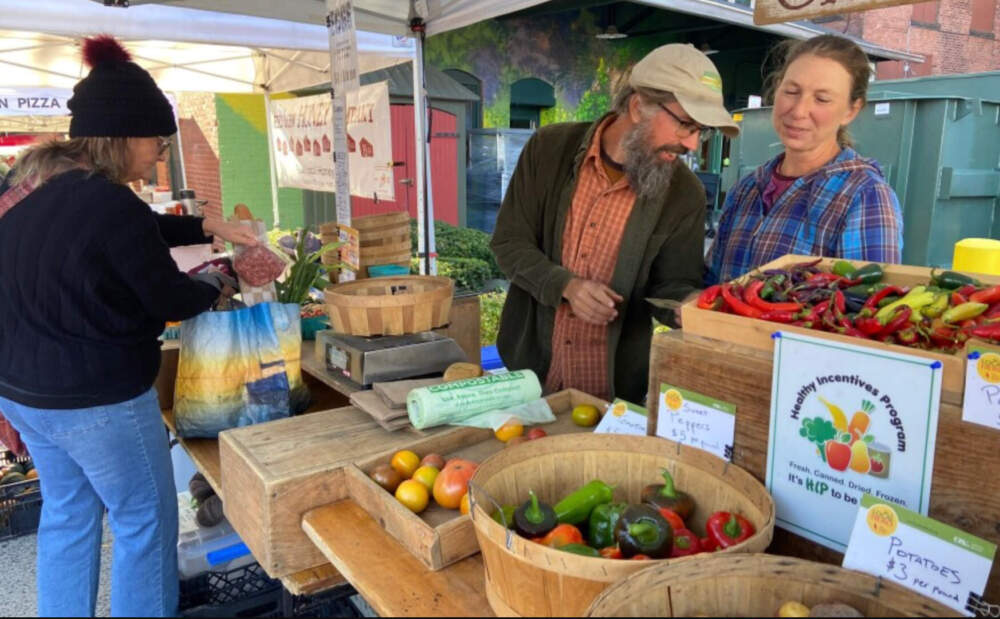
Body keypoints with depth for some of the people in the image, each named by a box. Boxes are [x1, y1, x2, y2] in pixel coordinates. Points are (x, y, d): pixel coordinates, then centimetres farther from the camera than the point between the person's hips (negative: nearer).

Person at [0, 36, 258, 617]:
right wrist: (221, 282, 3)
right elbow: (170, 299, -15)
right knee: (145, 520, 9)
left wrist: (209, 227, 6)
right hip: (96, 399, -9)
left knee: (67, 513, 23)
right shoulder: (112, 206, -26)